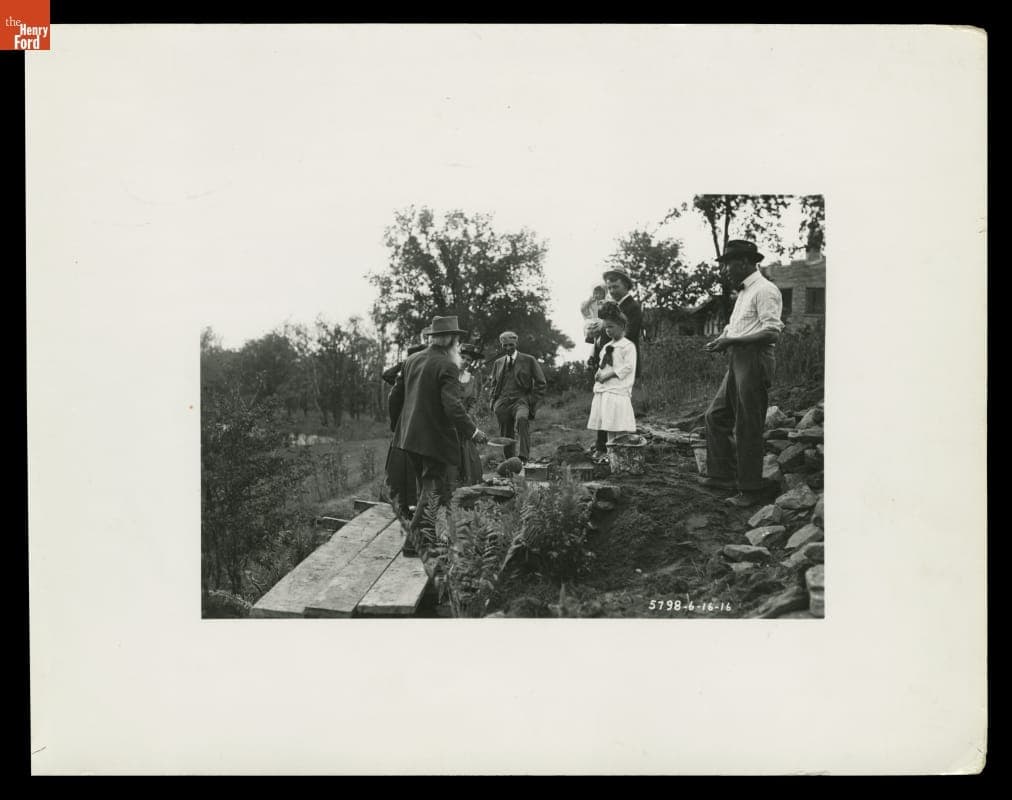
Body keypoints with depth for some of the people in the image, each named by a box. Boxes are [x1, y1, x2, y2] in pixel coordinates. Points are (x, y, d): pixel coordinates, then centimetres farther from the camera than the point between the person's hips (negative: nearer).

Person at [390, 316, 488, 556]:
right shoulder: (447, 367, -14)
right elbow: (453, 406, -24)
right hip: (435, 439, -8)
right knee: (434, 492, 0)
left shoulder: (412, 360, 9)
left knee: (427, 487, 21)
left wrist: (400, 423, 27)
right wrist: (473, 431, -16)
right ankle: (413, 540, -1)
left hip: (409, 436, 8)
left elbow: (395, 397, 14)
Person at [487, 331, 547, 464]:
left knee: (522, 418, -35)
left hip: (521, 400, -4)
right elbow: (494, 384, 27)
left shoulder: (529, 360, 5)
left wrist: (532, 401, -4)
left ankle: (523, 457, -38)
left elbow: (541, 383, 6)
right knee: (505, 437, 2)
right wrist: (494, 402, 10)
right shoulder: (497, 363, 16)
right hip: (503, 403, 4)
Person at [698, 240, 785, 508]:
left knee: (748, 428, -4)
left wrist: (732, 341, -20)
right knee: (716, 416, 12)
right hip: (737, 362, 10)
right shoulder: (743, 293, 20)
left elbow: (772, 332, -20)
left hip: (755, 362, -10)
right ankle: (722, 475, 21)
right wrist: (723, 339, 5)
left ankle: (751, 490, 4)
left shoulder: (764, 290, -11)